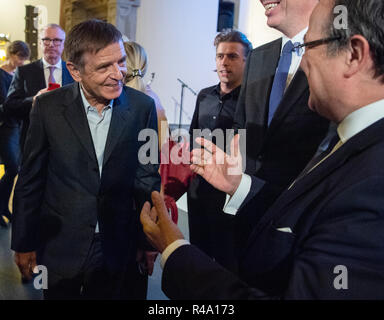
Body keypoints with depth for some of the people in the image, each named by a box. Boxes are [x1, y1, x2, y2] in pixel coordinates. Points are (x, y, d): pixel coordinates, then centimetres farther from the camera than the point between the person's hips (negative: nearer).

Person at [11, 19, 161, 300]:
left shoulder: (142, 107, -9)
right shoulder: (48, 107, -9)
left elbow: (148, 177, -2)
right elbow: (30, 180, -2)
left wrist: (149, 244, 2)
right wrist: (24, 244, 3)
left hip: (119, 252, 1)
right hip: (60, 250, 0)